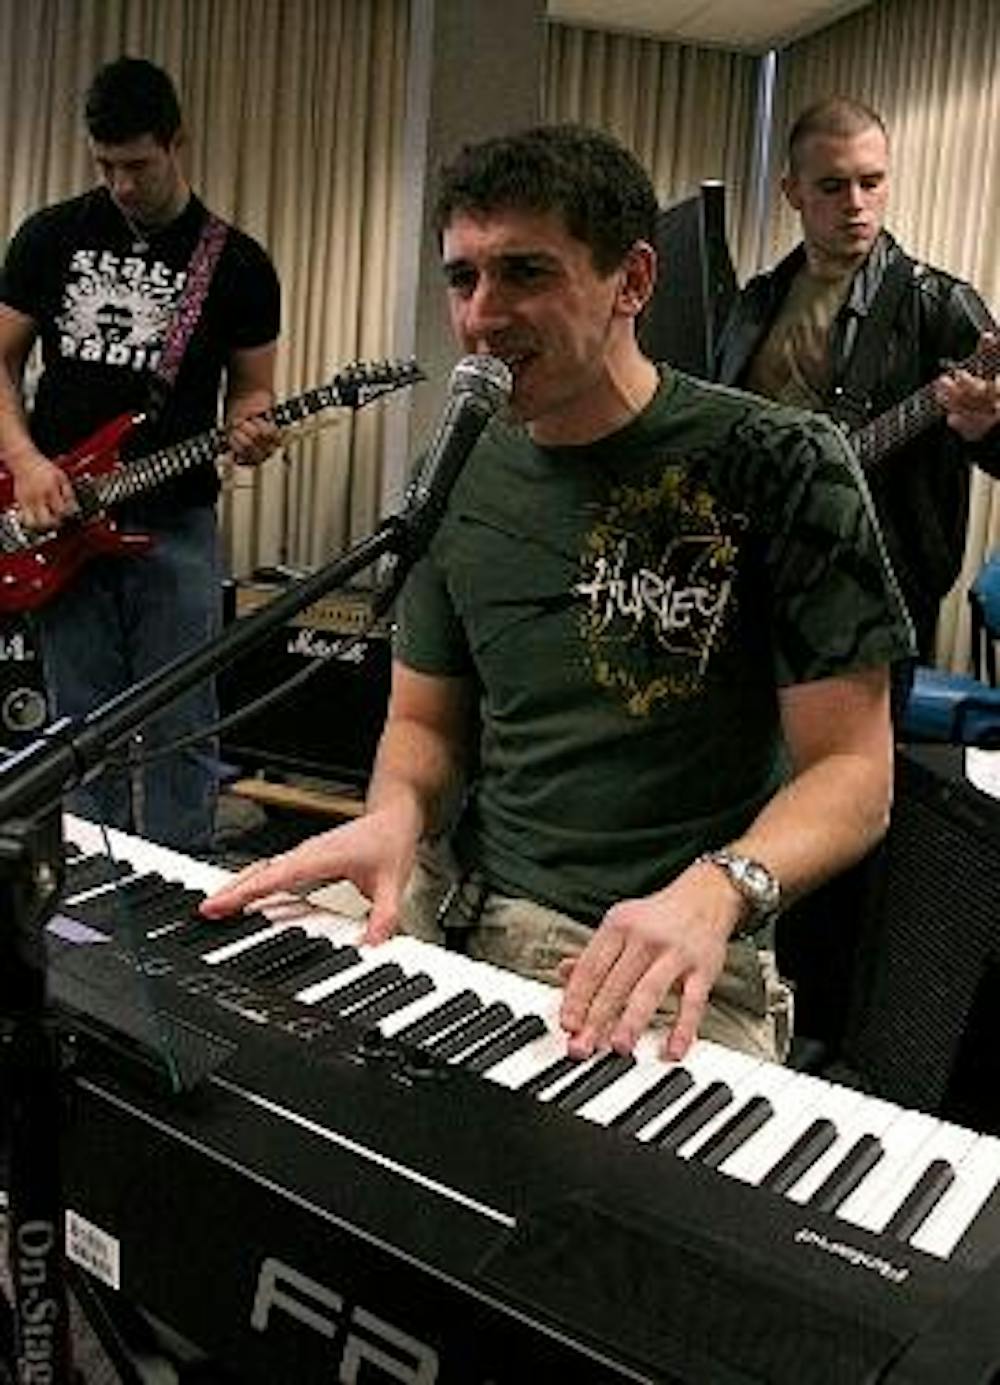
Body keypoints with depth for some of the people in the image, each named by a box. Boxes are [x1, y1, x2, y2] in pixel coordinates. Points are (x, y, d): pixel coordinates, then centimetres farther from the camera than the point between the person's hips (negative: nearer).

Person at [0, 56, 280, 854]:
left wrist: (249, 431, -15)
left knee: (179, 737, 0)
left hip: (175, 526, -1)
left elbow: (251, 386, 9)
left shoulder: (239, 264, 3)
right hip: (65, 524, 2)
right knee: (84, 734, 8)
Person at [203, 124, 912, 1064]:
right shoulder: (461, 476, 7)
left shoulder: (778, 467, -9)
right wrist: (395, 812, -7)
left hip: (667, 973, -4)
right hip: (455, 908, 5)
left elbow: (852, 771, -9)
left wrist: (715, 890, -28)